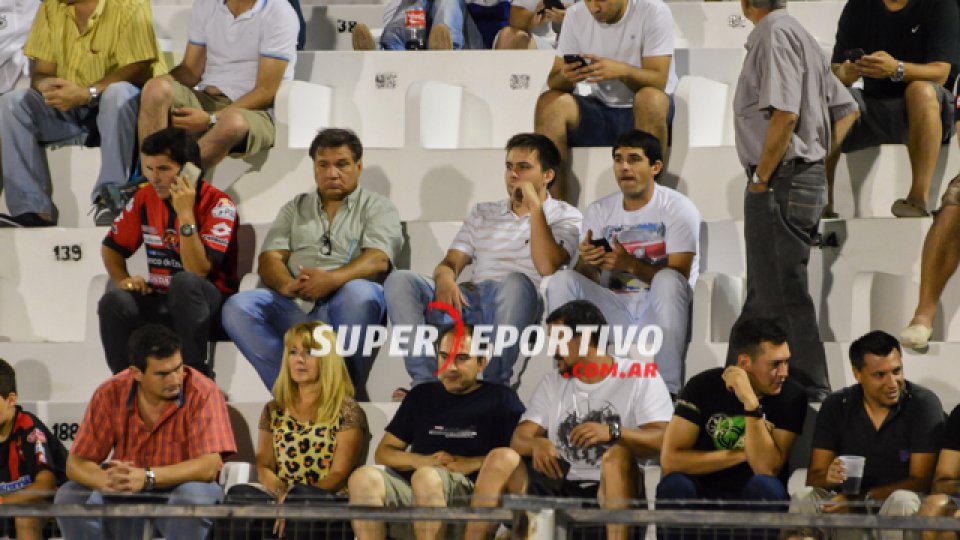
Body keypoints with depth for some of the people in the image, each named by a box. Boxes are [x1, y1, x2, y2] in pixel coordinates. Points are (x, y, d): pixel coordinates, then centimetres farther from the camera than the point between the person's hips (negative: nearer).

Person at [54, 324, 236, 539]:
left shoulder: (202, 393, -18)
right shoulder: (110, 394, -10)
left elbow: (209, 466, -27)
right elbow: (76, 463, -10)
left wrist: (146, 477, -40)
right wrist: (106, 479, -35)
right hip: (125, 497, 3)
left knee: (195, 496, -36)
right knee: (69, 497, -21)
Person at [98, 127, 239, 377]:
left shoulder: (218, 204, -11)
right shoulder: (145, 197, 5)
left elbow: (198, 271, -22)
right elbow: (112, 247, 16)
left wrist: (186, 214, -25)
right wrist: (122, 280, -4)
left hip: (205, 302, -4)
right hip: (159, 301, 4)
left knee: (184, 281, -38)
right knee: (114, 301, -27)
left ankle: (195, 374, -27)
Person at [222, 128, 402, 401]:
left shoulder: (377, 207, 14)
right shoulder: (295, 208, 26)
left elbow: (379, 259, -5)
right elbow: (270, 258, 11)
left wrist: (334, 279, -25)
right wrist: (285, 284, -14)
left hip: (344, 307, -3)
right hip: (295, 307, 3)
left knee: (358, 292, -39)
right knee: (237, 307, -25)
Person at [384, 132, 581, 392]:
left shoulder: (564, 217, 10)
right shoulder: (483, 213, 26)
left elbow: (548, 266, -9)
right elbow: (451, 262, 15)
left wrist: (535, 206, -6)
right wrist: (444, 278, -10)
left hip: (514, 306, -4)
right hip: (470, 302, 4)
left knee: (515, 281, -40)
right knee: (399, 280, -18)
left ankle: (495, 384, -33)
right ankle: (425, 382, -32)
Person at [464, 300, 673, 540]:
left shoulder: (639, 377, 3)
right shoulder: (553, 382, 18)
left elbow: (663, 441, -11)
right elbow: (519, 438, 7)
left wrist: (612, 432, -29)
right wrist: (537, 444, -18)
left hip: (610, 493, -4)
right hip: (560, 487, 4)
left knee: (618, 455, -34)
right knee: (500, 458, -16)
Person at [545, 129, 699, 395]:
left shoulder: (677, 208, -3)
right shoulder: (599, 211, 11)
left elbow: (679, 276, -12)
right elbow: (586, 281, 5)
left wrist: (631, 265, -27)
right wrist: (587, 263, -20)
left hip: (658, 311, -4)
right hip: (615, 310, 4)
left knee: (667, 280, -36)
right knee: (562, 280, -19)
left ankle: (669, 389, -36)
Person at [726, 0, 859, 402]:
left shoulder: (775, 35, -14)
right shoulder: (801, 36, 17)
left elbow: (785, 114, -25)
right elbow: (846, 110, 23)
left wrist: (761, 178, -16)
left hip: (779, 186, -10)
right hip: (808, 180, 10)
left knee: (784, 299, -6)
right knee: (762, 296, 16)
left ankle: (810, 396, -5)